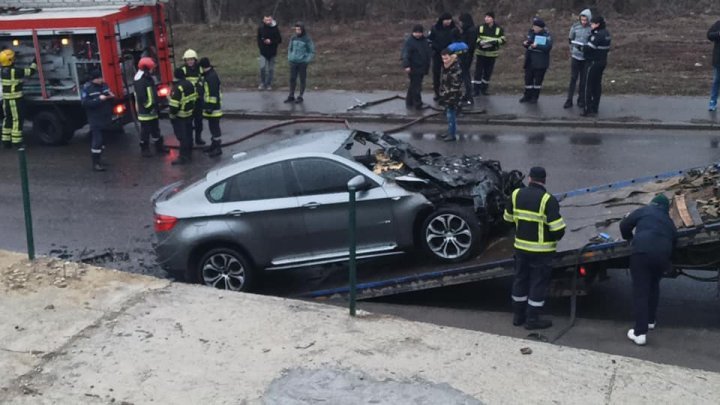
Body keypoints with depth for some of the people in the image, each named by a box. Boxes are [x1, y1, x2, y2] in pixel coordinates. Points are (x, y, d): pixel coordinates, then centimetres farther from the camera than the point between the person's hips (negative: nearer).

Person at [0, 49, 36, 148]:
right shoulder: (15, 71, -19)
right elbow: (30, 71, -14)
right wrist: (35, 62, -1)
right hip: (15, 99, -8)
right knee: (17, 119, -2)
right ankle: (16, 141, -1)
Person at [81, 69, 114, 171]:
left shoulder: (104, 85, 9)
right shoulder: (86, 88, -11)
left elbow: (110, 100, 20)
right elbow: (85, 103, -20)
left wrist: (111, 97, -5)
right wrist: (99, 99, -26)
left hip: (105, 119, 7)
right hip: (95, 120, -7)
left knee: (103, 140, 14)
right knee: (97, 140, -11)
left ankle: (99, 160, 26)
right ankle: (95, 164, -7)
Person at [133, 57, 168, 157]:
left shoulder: (149, 79, 11)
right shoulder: (140, 82, -20)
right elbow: (141, 98, -26)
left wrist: (156, 106, 19)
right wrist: (148, 107, -22)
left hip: (153, 111, 10)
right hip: (145, 112, -9)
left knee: (156, 130, 17)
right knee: (145, 131, 1)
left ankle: (159, 147, 26)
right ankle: (144, 149, 12)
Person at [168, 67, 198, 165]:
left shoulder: (178, 87, -23)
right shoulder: (190, 84, 5)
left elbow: (175, 103, -25)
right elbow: (194, 97, 13)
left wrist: (172, 113, -13)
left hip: (180, 116, -9)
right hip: (190, 113, 9)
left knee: (182, 137, -4)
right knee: (188, 135, 16)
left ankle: (183, 157, -2)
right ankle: (189, 155, 25)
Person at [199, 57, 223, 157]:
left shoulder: (212, 77, -21)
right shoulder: (209, 75, 12)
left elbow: (213, 93, -25)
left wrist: (210, 106, -23)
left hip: (213, 107, -11)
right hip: (210, 106, 11)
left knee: (214, 126, -6)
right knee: (213, 126, 19)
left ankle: (217, 149, -2)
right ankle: (214, 145, 30)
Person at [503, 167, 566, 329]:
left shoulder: (517, 194, -2)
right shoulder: (547, 200, -18)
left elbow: (508, 218, 11)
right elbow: (558, 228, -20)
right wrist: (555, 238, 1)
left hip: (520, 247, 5)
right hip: (541, 250, -5)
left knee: (520, 279, 18)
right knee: (538, 283, 6)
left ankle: (518, 315, 27)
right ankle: (532, 319, 11)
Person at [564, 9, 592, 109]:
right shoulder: (575, 26, -3)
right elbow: (570, 39, 10)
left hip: (586, 58, -1)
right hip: (575, 56, 1)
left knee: (584, 80, 9)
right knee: (573, 79, 4)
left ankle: (581, 100, 20)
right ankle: (569, 100, 9)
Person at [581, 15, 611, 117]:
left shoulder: (597, 35, -21)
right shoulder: (606, 33, 8)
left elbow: (588, 48, -23)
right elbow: (607, 48, 13)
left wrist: (581, 48, -5)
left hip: (593, 62, -9)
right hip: (602, 62, 9)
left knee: (589, 86, -2)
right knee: (597, 84, 14)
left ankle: (588, 109, -2)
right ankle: (595, 107, 20)